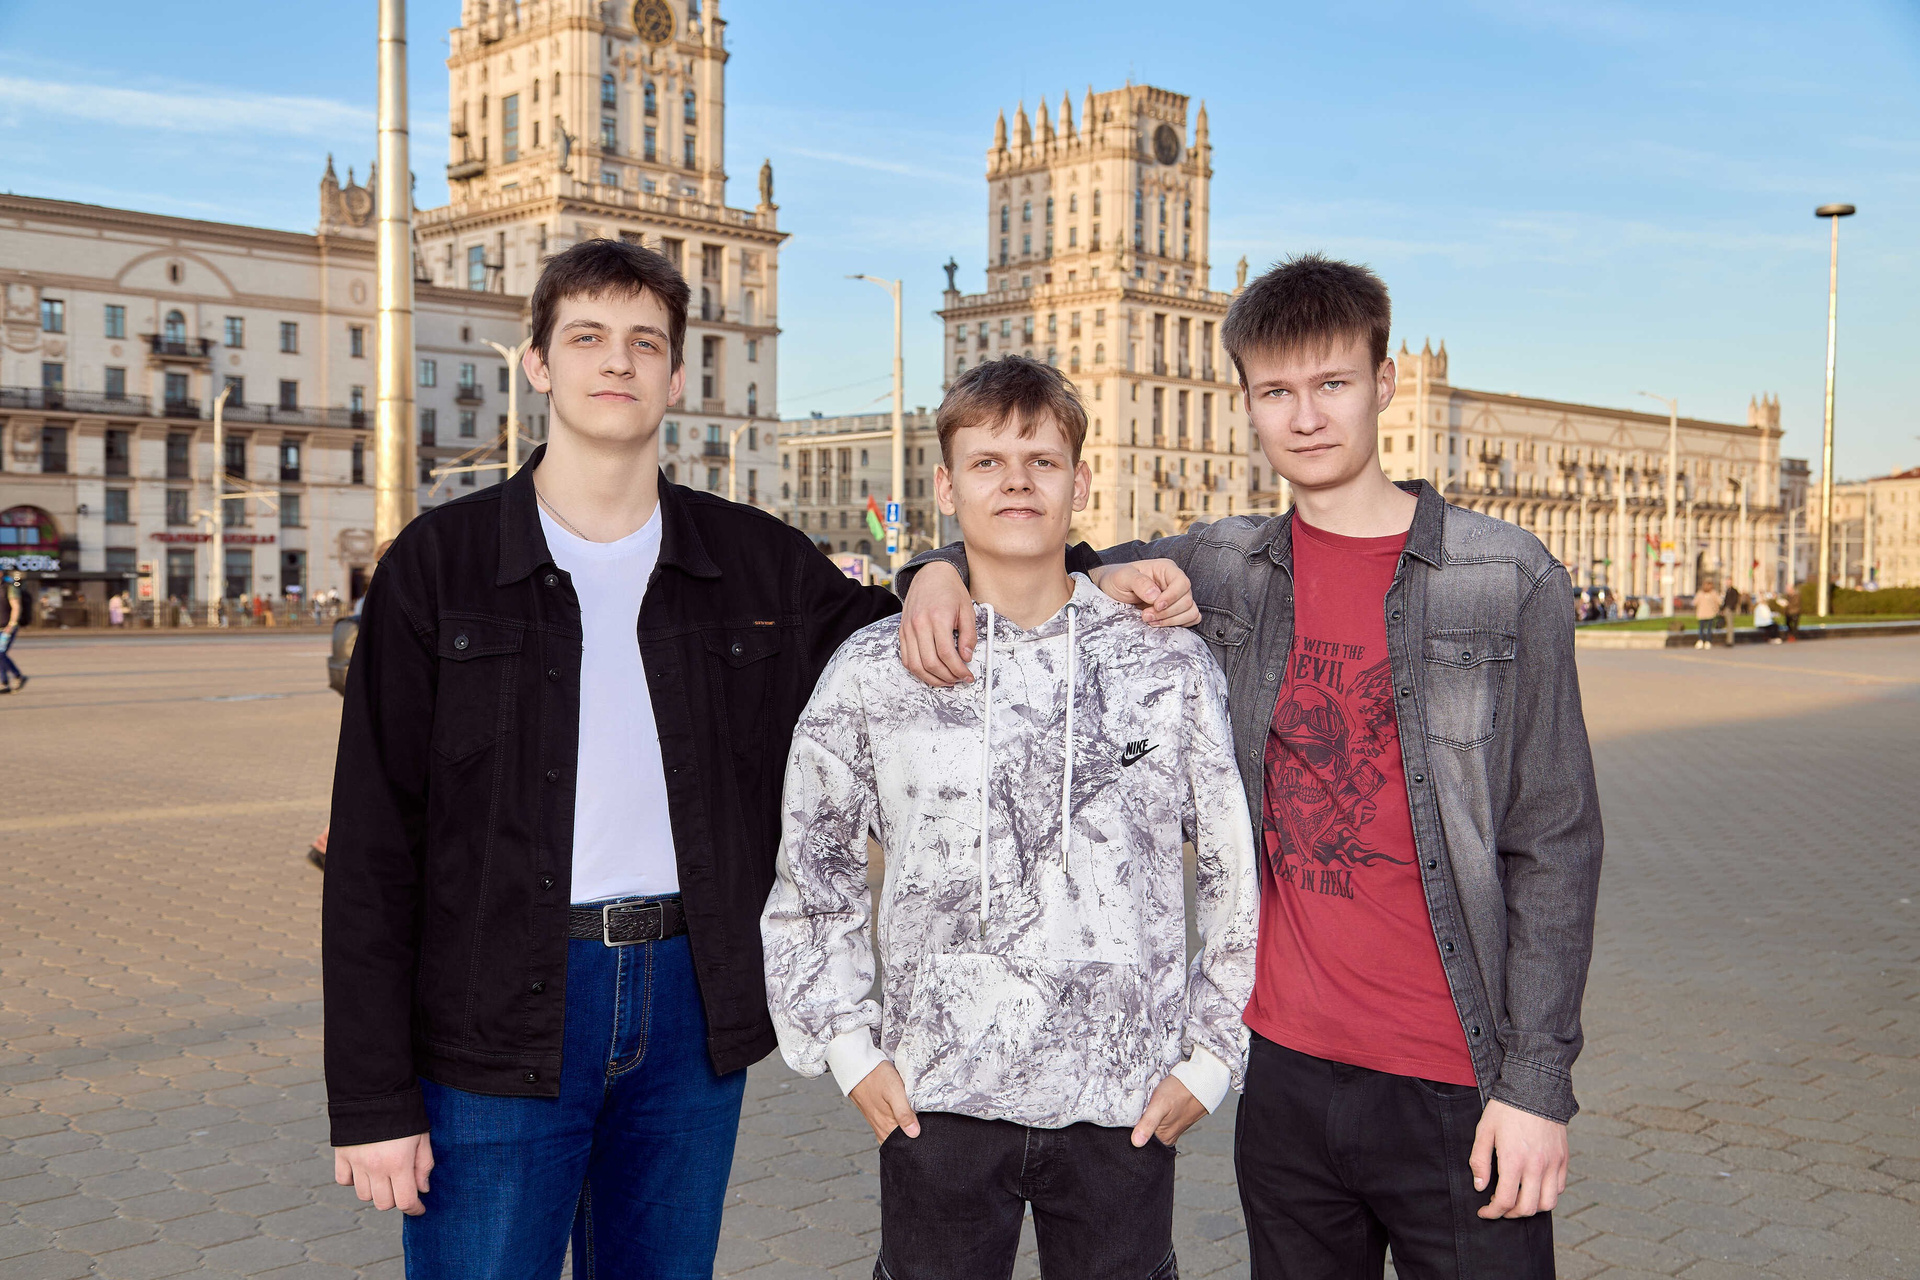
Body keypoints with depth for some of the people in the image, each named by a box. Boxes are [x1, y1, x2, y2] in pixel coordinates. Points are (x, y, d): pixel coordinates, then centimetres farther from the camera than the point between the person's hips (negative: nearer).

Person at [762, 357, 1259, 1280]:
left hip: (1125, 1108, 0)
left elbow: (1241, 874, 5)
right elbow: (806, 871, 9)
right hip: (935, 1102, 0)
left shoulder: (1169, 665, 0)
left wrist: (1212, 1056, 2)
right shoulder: (873, 671, 0)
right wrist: (848, 1045, 4)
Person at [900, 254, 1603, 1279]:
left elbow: (1554, 845, -4)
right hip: (1285, 1067, 3)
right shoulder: (1224, 567, 5)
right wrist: (945, 565, -4)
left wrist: (1538, 1079, -8)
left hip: (1457, 1083, -3)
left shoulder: (1509, 580, -4)